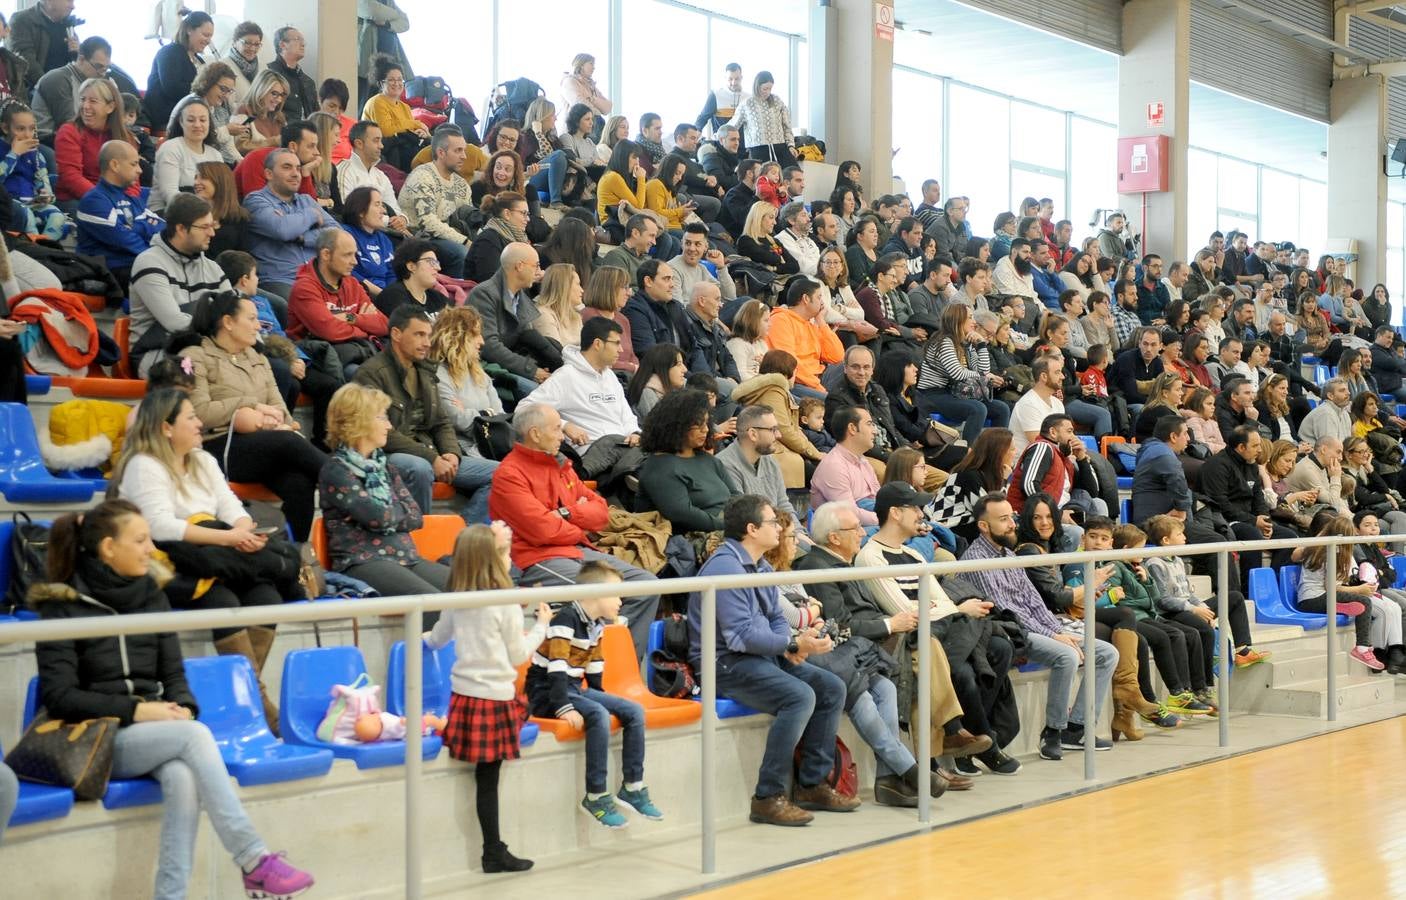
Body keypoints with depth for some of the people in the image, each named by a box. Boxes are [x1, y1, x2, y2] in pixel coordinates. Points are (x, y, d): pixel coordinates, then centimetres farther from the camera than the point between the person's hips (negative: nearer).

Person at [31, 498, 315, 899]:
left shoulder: (150, 595, 11)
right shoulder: (63, 606, -4)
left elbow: (173, 674, 11)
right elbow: (59, 696, -10)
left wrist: (182, 707, -11)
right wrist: (135, 710, -18)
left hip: (154, 730, 4)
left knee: (183, 778, -32)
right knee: (195, 734, -31)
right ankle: (255, 862, -31)